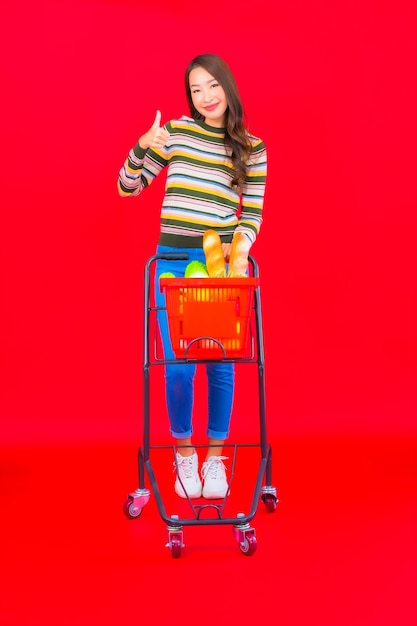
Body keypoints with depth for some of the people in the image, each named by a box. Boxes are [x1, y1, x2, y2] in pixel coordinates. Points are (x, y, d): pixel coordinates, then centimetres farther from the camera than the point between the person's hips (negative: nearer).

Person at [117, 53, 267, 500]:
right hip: (173, 260, 0)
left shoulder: (252, 147, 5)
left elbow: (253, 213, 6)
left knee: (221, 363, 4)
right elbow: (127, 188, 7)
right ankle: (184, 455, 21)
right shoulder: (176, 131, 4)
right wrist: (142, 148, -10)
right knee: (178, 365, -3)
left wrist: (239, 246, -13)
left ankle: (215, 459, 23)